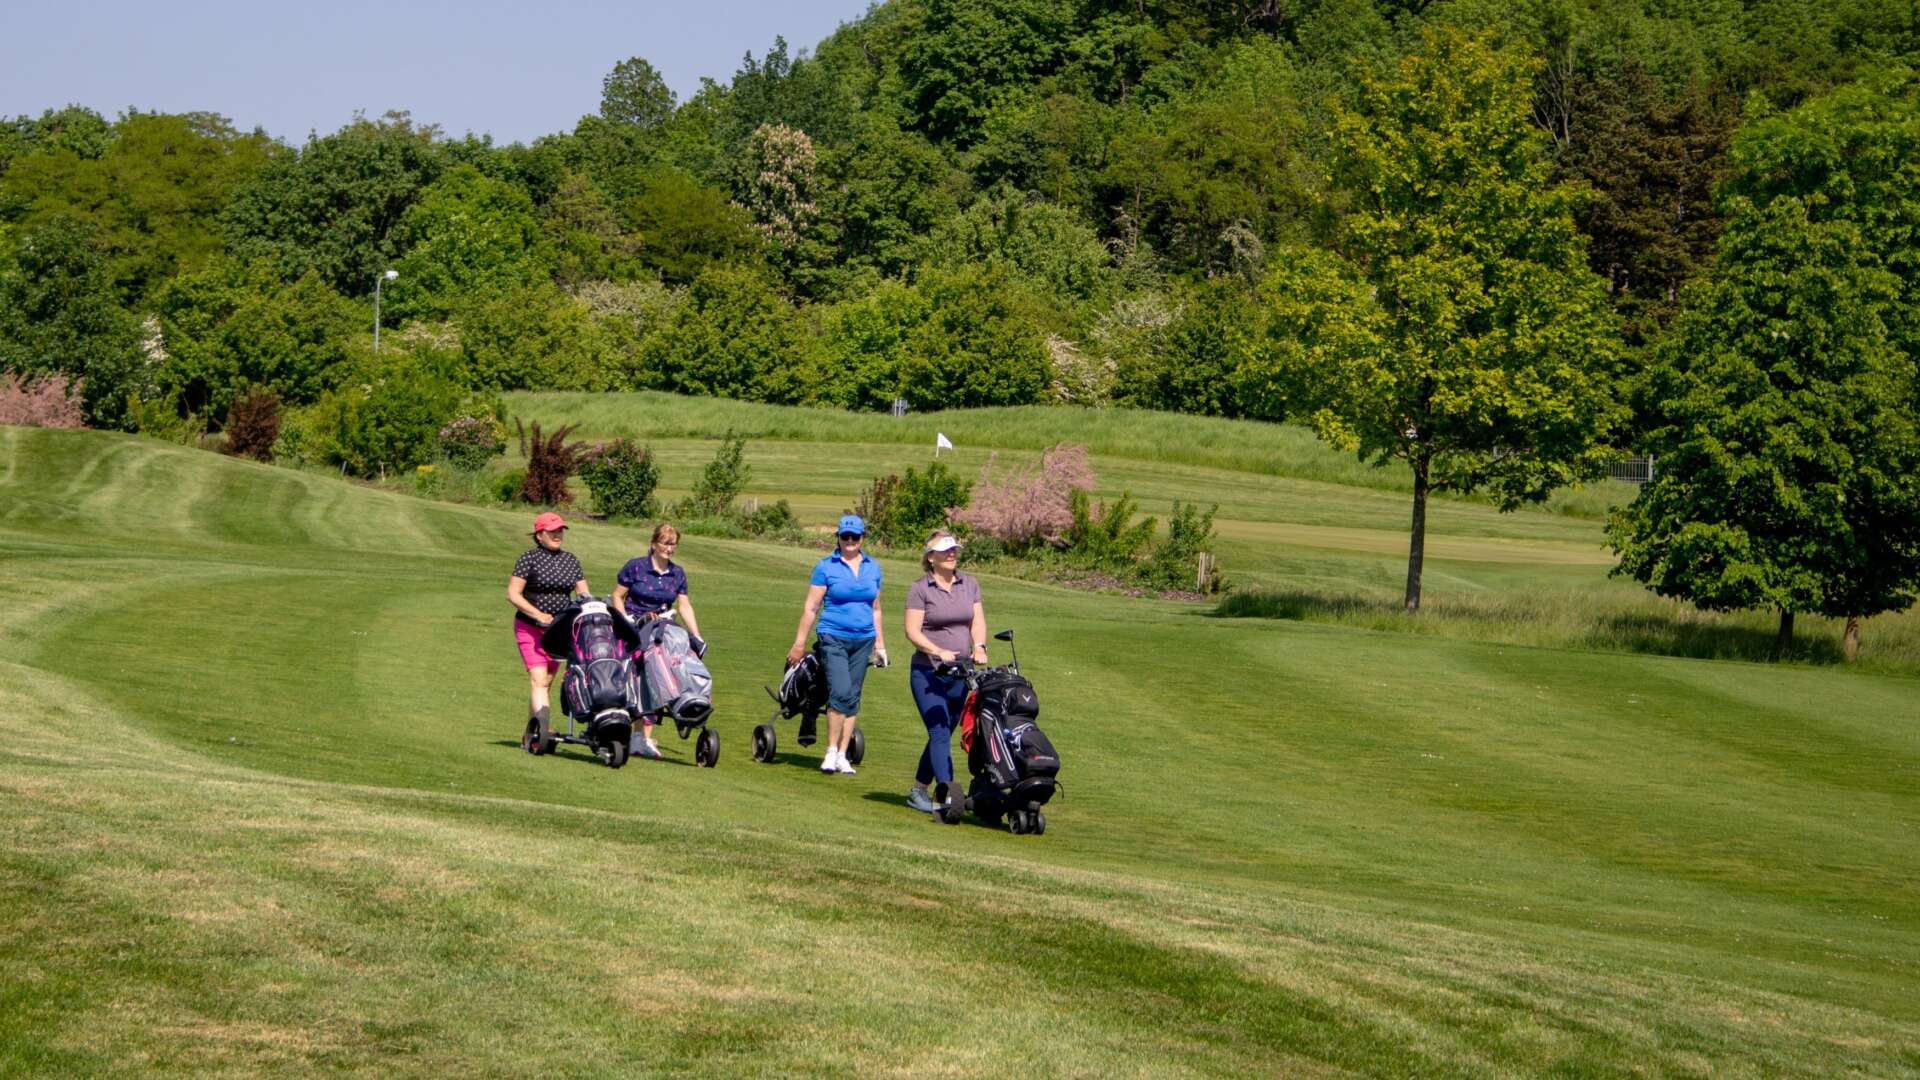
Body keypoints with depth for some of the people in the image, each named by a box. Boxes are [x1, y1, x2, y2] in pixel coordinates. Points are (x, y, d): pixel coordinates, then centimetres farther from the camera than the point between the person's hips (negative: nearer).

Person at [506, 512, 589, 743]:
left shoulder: (570, 560, 10)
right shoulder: (529, 558, -6)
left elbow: (584, 594, 10)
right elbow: (512, 594, -10)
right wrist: (538, 615, -18)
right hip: (530, 627, -5)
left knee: (547, 681, 9)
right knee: (538, 679, -16)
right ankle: (544, 729, -26)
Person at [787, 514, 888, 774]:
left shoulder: (872, 568, 11)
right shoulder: (826, 567, -1)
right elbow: (810, 607, 0)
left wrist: (880, 644, 19)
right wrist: (799, 643, -2)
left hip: (863, 640, 4)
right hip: (833, 638, -4)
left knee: (853, 698, 5)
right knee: (840, 693, -17)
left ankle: (843, 756, 10)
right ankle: (831, 752, -8)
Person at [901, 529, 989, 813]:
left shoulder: (969, 584, 11)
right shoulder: (920, 589, -5)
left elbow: (978, 620, 7)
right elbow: (912, 631, -10)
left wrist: (978, 647, -13)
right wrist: (939, 652, -23)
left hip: (960, 673, 6)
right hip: (928, 673, -5)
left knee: (943, 734, 12)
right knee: (940, 734, -13)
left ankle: (918, 790, 24)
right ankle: (946, 794, -18)